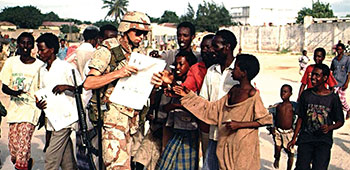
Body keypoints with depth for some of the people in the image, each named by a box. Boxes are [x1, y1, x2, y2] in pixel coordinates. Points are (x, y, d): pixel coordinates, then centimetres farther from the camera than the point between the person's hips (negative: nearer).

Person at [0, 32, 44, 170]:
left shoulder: (39, 65, -3)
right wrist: (13, 92, -15)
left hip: (31, 108, -3)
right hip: (14, 108, 3)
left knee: (23, 143, -16)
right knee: (13, 147, 4)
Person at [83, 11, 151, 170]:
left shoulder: (140, 53, 14)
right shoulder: (108, 50, -5)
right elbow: (88, 83, -12)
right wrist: (117, 73, -23)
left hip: (133, 114, 7)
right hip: (113, 113, -7)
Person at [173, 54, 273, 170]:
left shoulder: (252, 94, -13)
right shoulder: (234, 90, 8)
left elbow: (266, 120, -13)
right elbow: (213, 109, 13)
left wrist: (239, 125, -17)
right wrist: (188, 95, 12)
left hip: (243, 146, -7)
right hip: (226, 144, 7)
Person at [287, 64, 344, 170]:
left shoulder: (333, 98, -2)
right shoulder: (306, 94, 5)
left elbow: (340, 121, 5)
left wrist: (329, 128, -16)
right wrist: (294, 138, 10)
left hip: (324, 141, -2)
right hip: (305, 138, 2)